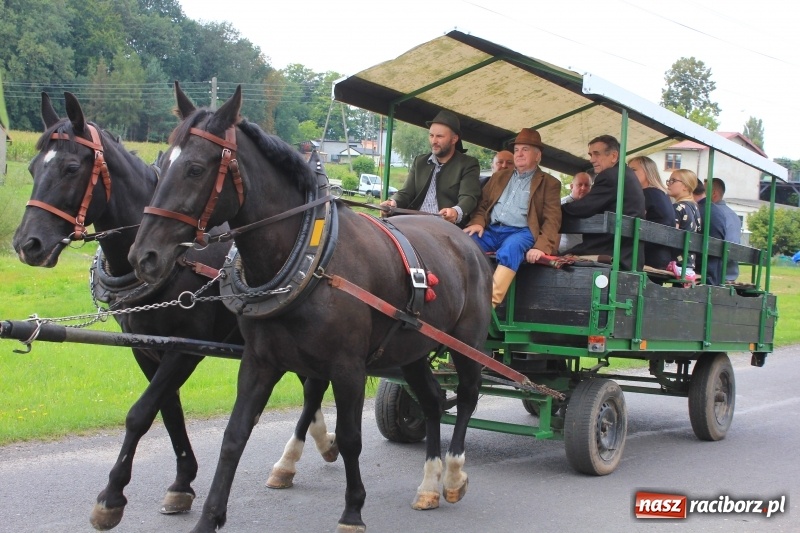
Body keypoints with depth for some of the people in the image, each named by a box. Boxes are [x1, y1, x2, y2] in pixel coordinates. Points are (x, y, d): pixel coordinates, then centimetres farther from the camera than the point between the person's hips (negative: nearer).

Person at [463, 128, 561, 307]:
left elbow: (552, 220, 0)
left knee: (509, 249, -39)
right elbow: (483, 204, 21)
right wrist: (478, 223, -4)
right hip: (491, 230, 4)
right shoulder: (499, 176, 25)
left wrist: (541, 247, -18)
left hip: (521, 232, -4)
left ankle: (489, 303, -48)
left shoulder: (549, 184, 10)